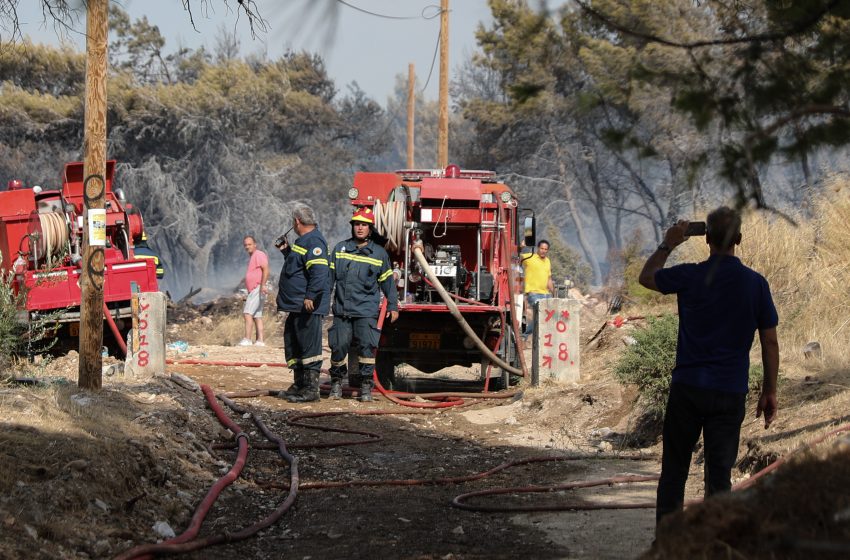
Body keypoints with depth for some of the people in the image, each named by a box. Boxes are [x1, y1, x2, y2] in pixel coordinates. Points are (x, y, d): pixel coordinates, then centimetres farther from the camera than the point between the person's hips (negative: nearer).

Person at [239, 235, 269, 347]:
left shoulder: (259, 255, -7)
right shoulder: (252, 257, 24)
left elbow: (265, 270, -20)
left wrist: (263, 285, -30)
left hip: (258, 289, -11)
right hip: (253, 290, 11)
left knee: (247, 313, -17)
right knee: (257, 316, 7)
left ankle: (247, 339, -23)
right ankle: (260, 340, 6)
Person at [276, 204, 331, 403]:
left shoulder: (313, 241, -15)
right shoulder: (304, 241, 20)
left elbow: (319, 271, -26)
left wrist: (310, 297, -30)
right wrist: (287, 250, 28)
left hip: (308, 307, -11)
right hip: (297, 307, 11)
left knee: (309, 347, -9)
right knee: (293, 345, 16)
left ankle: (311, 389, -9)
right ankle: (299, 385, 24)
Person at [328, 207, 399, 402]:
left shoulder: (379, 253, 7)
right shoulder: (340, 249, 8)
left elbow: (387, 281, 12)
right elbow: (329, 276, 11)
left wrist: (393, 306, 9)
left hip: (366, 311, -1)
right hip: (342, 310, 1)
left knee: (367, 347, -7)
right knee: (338, 346, 1)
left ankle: (366, 385, 1)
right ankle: (336, 382, 17)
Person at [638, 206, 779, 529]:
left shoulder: (690, 277, -5)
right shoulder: (755, 284, -3)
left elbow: (646, 277, 15)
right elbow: (770, 342, 2)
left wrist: (668, 245, 26)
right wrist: (769, 392, 10)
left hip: (687, 387, 0)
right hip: (730, 393, 0)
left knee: (674, 470, 10)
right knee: (719, 476, 4)